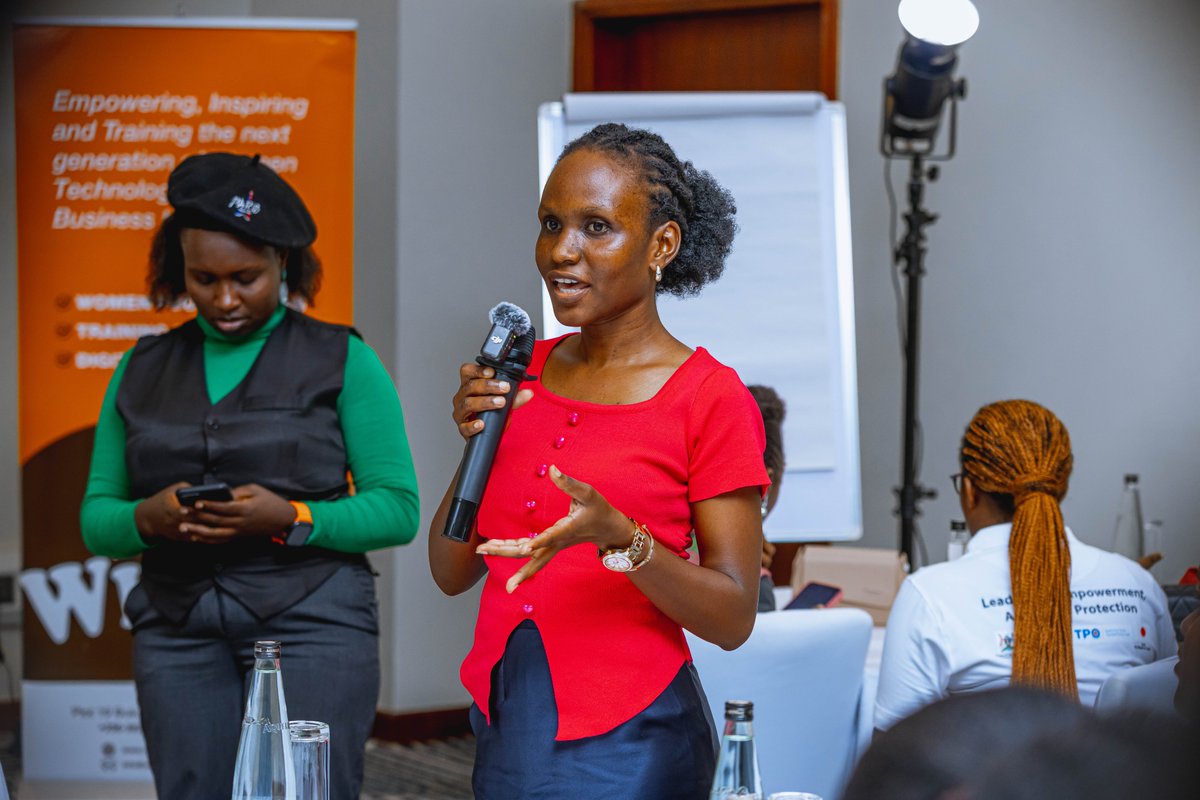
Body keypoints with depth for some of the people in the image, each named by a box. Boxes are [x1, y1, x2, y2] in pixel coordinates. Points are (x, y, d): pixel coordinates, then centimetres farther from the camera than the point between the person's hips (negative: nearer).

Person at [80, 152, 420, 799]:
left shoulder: (341, 361, 4)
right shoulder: (142, 370, 14)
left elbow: (398, 508, -2)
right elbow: (95, 520, 12)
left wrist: (290, 519, -17)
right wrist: (148, 518, -10)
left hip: (312, 624, -3)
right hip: (178, 632, 3)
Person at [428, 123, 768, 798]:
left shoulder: (711, 399, -10)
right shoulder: (523, 372, 6)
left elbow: (733, 618, -10)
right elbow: (453, 573, 8)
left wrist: (618, 537, -24)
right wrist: (479, 443, -7)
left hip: (624, 742, -5)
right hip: (505, 722, 5)